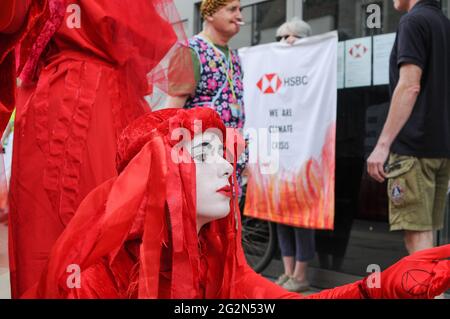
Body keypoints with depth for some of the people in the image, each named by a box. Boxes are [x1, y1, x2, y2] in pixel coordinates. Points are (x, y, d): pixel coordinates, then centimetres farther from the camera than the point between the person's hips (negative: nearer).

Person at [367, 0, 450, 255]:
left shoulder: (414, 21, -8)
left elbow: (409, 86, -18)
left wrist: (383, 144, -19)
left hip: (414, 146, -9)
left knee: (417, 232, -8)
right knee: (427, 231, 12)